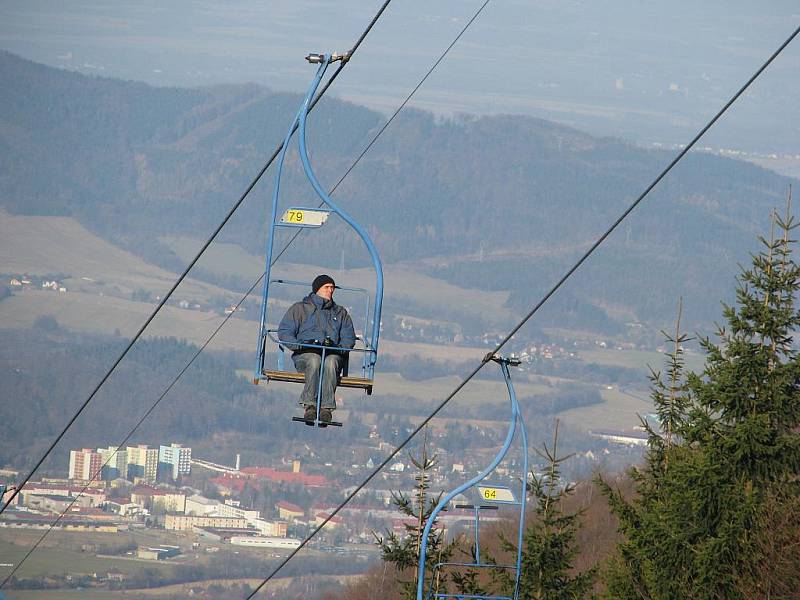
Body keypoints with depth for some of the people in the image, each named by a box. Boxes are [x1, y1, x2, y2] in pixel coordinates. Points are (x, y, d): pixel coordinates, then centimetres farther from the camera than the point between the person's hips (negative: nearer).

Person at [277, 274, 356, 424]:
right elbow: (284, 332, 10)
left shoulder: (340, 313, 28)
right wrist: (299, 345, -8)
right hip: (305, 354, -1)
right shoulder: (300, 308, 19)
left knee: (331, 362, -38)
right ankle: (310, 405, -46)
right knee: (314, 360, -40)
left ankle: (326, 407, -49)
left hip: (332, 353, 1)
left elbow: (349, 336, 20)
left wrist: (341, 347, -3)